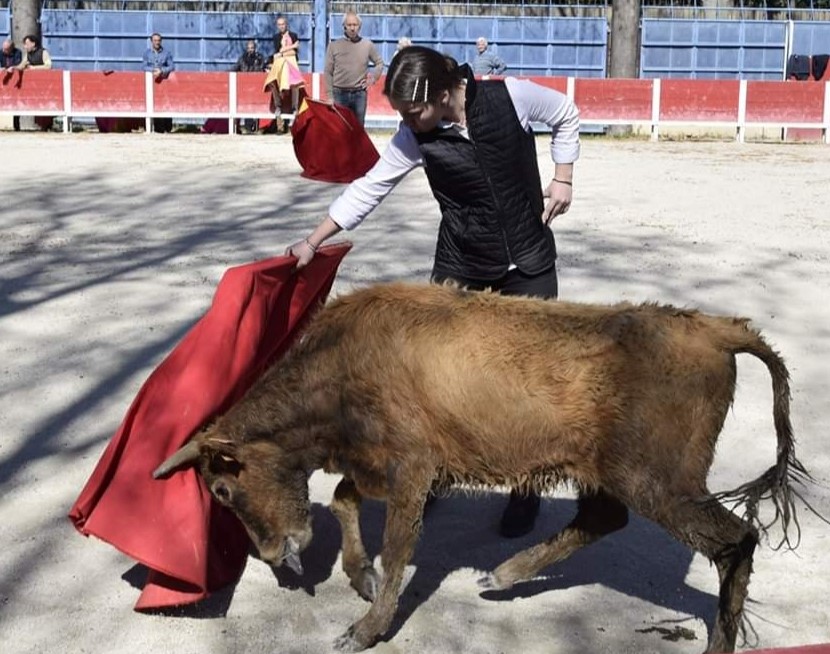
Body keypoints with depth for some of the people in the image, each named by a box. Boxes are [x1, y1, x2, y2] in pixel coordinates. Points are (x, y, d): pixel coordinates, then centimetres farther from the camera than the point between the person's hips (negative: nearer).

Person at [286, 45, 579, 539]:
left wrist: (563, 178, -4)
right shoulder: (416, 136, -13)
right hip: (459, 268, 1)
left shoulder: (511, 97, -18)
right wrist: (312, 243, -8)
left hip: (528, 265, -1)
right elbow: (368, 189, -6)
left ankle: (526, 491, 19)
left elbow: (567, 115, 1)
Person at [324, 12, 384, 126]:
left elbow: (380, 63, 17)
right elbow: (328, 73, 1)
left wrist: (374, 78, 1)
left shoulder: (368, 45, 4)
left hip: (360, 94, 1)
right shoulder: (334, 46, 0)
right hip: (339, 94, -1)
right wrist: (330, 96, -5)